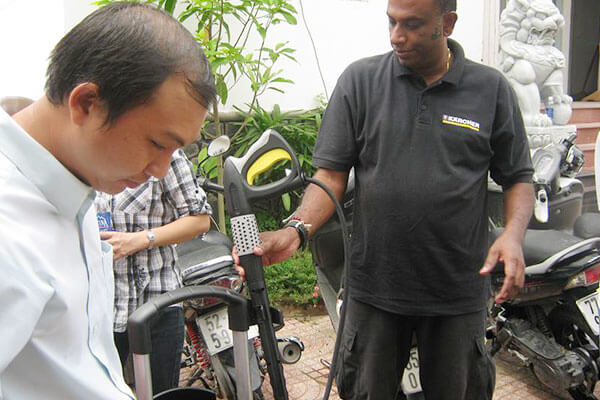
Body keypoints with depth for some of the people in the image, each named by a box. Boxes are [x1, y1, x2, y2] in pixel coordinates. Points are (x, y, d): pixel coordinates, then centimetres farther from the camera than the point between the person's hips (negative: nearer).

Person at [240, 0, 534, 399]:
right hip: (374, 287, 0)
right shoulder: (359, 79, -2)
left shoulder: (492, 89, 0)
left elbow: (519, 177, 6)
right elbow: (331, 173, -4)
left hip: (459, 292, 1)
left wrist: (514, 233, -14)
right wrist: (296, 230, -20)